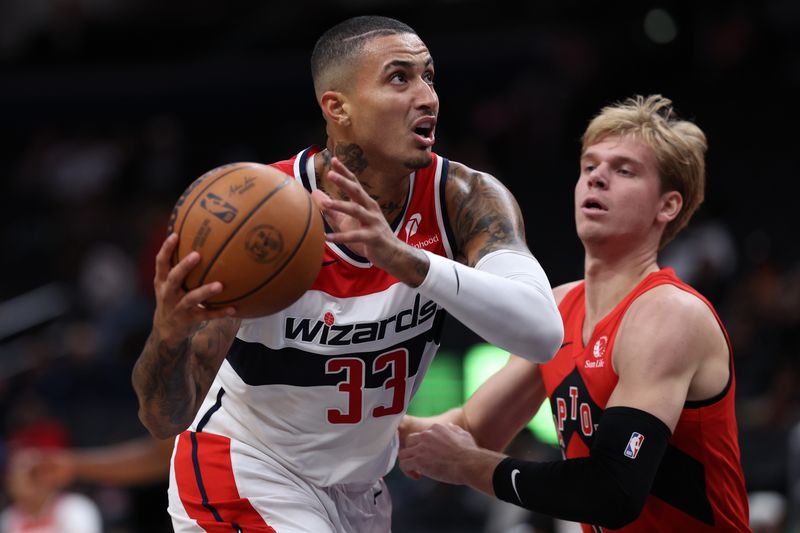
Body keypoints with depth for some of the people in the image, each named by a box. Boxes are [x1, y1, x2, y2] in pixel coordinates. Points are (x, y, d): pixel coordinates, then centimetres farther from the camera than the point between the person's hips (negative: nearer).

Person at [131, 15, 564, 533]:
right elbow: (165, 417, -28)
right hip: (248, 476, -5)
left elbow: (543, 331, -35)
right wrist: (169, 332, -52)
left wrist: (404, 259, -48)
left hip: (360, 490, 5)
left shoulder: (461, 198, -17)